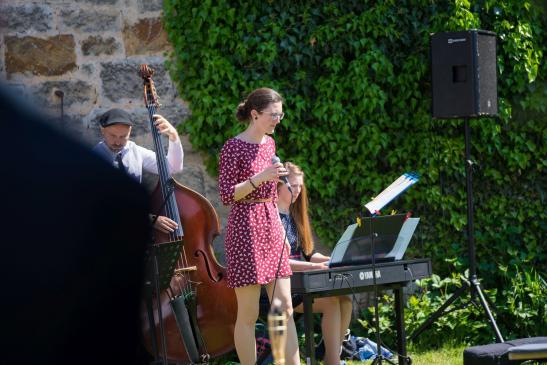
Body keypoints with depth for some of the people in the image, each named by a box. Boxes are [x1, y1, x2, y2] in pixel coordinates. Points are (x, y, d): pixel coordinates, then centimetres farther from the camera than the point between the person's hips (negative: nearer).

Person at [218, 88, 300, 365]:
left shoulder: (269, 143, 12)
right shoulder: (234, 147, -9)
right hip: (245, 230, -7)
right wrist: (259, 178, -24)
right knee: (248, 315, -3)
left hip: (271, 228, 7)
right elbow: (226, 195, -13)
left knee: (285, 308, 3)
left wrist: (281, 231, 18)